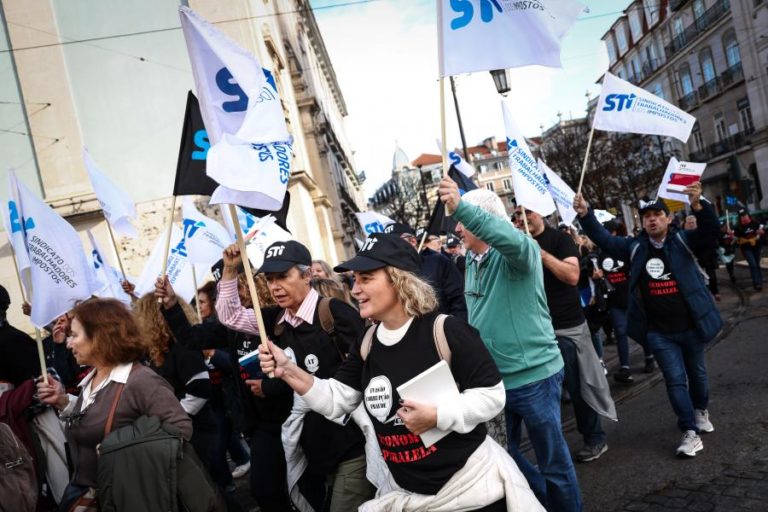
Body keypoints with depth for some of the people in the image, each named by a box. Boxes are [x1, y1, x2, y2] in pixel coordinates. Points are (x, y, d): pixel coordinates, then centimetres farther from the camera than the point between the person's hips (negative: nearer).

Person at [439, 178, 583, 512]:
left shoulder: (516, 254, -14)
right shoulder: (471, 261, 9)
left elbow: (515, 240, -40)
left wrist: (461, 207, -45)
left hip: (534, 376, -8)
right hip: (493, 378, 8)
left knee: (553, 461, 9)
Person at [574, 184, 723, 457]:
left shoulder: (682, 240, -5)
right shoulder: (635, 247, 0)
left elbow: (710, 230, -20)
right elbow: (603, 239, -4)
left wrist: (698, 204, -40)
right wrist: (585, 215, -19)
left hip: (691, 326, 0)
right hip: (659, 332, 0)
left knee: (697, 373, 21)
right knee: (675, 379, 1)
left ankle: (701, 410, 47)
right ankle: (691, 432, 8)